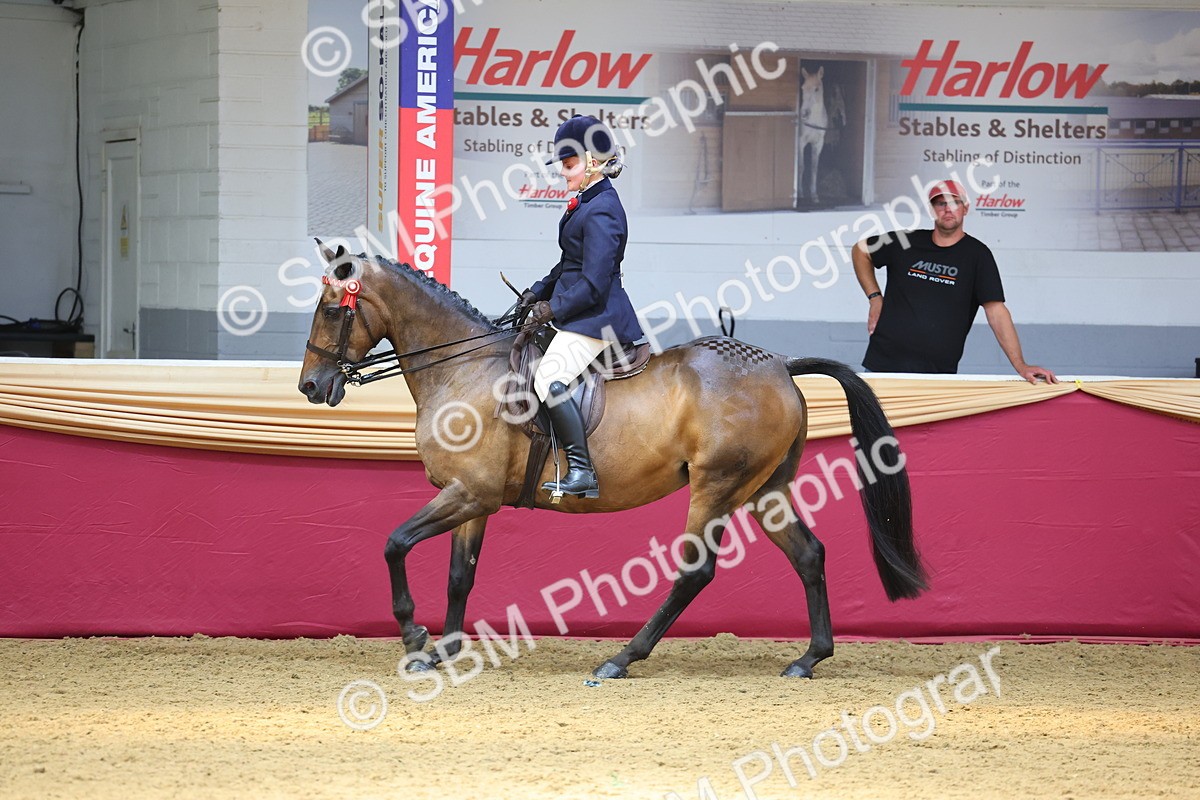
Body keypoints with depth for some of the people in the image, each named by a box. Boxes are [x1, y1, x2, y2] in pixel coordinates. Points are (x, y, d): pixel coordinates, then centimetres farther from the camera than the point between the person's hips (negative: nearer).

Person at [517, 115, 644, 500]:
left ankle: (582, 470, -24)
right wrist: (539, 291, 11)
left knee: (550, 380, -23)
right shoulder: (587, 202, 13)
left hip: (595, 317, -11)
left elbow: (593, 284, -22)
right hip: (579, 317, 11)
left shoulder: (600, 212, -19)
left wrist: (554, 310, -14)